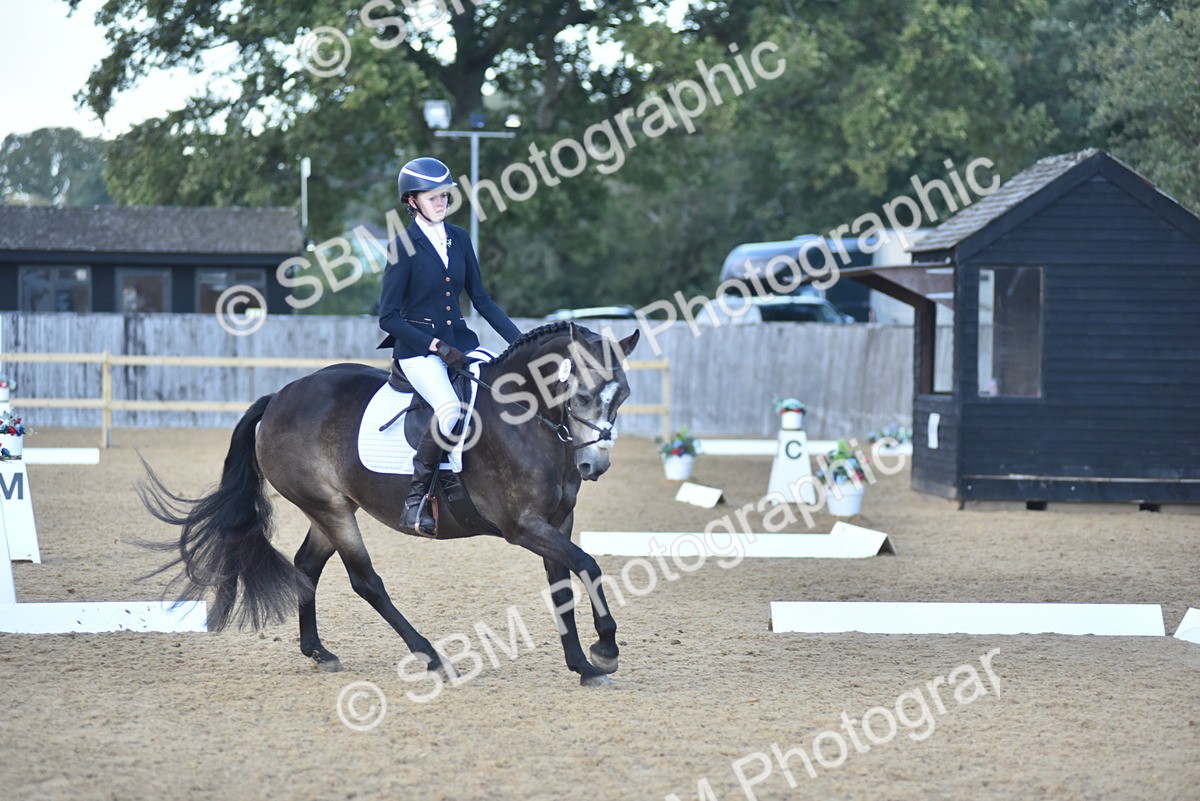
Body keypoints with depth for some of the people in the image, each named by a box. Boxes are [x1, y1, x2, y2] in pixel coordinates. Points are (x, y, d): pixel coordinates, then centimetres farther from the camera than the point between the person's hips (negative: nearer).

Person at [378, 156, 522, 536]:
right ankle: (416, 499, -20)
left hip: (459, 341, 6)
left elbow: (481, 299, 17)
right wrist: (437, 346, -15)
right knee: (452, 414, -33)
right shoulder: (405, 245, -6)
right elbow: (389, 316, -8)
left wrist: (520, 342, 8)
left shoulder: (458, 239, 11)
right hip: (418, 348, -6)